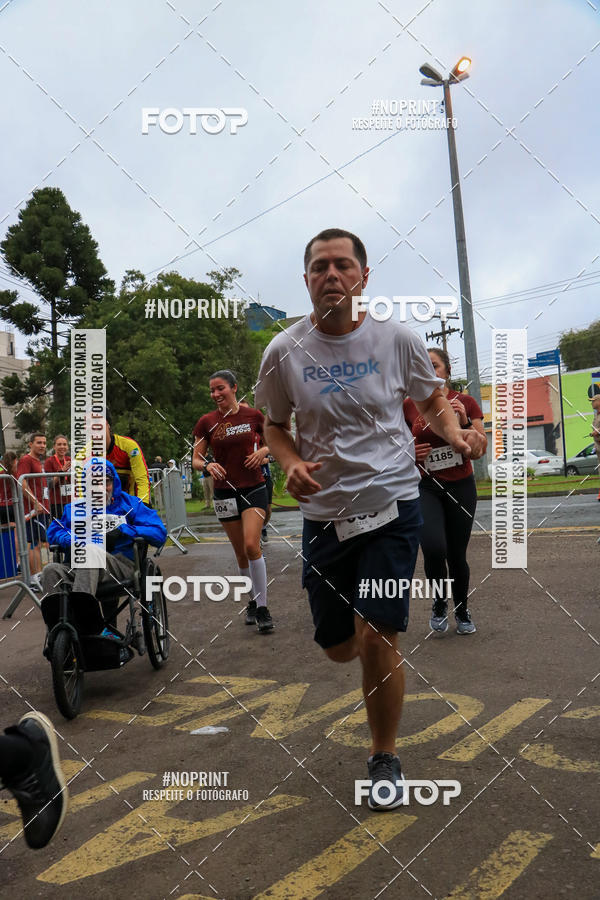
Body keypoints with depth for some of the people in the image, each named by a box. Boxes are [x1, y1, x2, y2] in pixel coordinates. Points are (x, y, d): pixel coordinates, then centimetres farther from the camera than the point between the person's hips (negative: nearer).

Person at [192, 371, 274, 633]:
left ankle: (262, 608, -7)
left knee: (252, 545, -17)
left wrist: (263, 451, -10)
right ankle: (252, 602, 27)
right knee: (241, 553, 8)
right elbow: (195, 460, 3)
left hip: (254, 488, -2)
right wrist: (208, 465, -19)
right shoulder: (206, 422, 0)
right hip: (225, 491, 2)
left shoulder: (253, 415, -1)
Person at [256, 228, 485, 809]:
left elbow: (432, 399, 10)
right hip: (324, 511, 2)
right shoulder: (284, 352, -5)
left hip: (391, 502, -2)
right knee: (338, 647, 10)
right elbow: (275, 425, 8)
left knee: (377, 638, -9)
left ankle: (384, 756, 18)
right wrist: (291, 465, -13)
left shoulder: (397, 338, -6)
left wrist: (455, 434, -11)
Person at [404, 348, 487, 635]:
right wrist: (408, 451, -10)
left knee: (457, 555, 7)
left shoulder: (466, 403, -1)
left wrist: (465, 421, -20)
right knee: (434, 548, -23)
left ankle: (462, 611, 34)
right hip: (425, 488, -1)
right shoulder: (409, 406, -1)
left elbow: (482, 449, -5)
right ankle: (439, 602, 7)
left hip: (461, 487, 1)